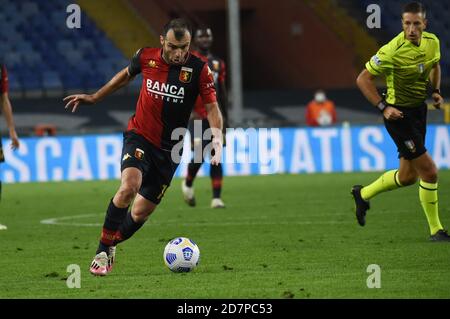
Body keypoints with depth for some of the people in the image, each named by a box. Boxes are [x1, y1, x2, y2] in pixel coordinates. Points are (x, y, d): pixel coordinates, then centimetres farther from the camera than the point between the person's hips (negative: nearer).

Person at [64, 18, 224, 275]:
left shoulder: (199, 69, -12)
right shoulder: (146, 57, -7)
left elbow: (212, 106, -8)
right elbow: (127, 74, 15)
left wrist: (217, 137, -26)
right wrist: (94, 97, 20)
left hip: (169, 149, 1)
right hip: (139, 136, -1)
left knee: (141, 213, 4)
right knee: (129, 187, -29)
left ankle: (111, 247, 32)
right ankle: (103, 250, -16)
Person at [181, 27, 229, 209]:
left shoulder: (218, 64, 13)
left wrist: (225, 116, 16)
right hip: (197, 117, -5)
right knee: (199, 155, -12)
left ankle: (216, 197, 1)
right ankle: (188, 183, 18)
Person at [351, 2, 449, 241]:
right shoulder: (393, 51, -23)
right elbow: (363, 79, -15)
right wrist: (383, 107, -20)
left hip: (419, 110, 8)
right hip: (399, 114, -8)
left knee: (407, 177, 16)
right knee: (429, 171, -10)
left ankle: (363, 194, 40)